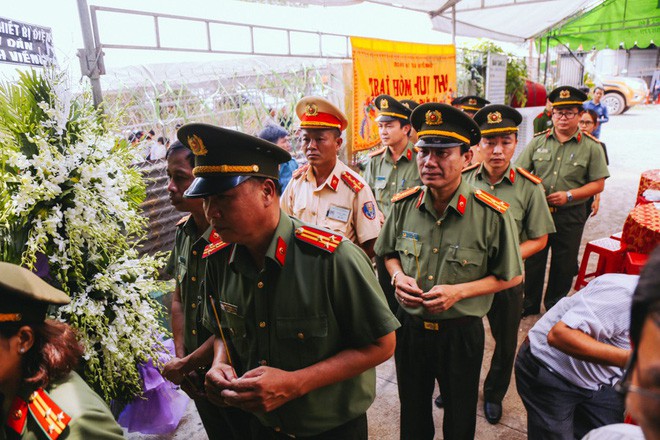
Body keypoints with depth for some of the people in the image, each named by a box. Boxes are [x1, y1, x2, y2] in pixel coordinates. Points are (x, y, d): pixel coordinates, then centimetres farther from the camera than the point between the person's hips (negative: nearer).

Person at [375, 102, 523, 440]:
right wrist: (398, 276, -12)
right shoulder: (404, 206, -8)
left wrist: (459, 291, -20)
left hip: (461, 332, -2)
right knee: (412, 412, 26)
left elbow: (511, 276, -7)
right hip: (409, 325, 3)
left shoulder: (491, 215, -18)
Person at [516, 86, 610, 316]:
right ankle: (530, 303, 31)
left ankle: (554, 306, 33)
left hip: (570, 214, -1)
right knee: (533, 259, 12)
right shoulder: (538, 140, 3)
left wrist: (568, 195, -16)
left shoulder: (591, 147, -3)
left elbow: (598, 184, -4)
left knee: (564, 264, 12)